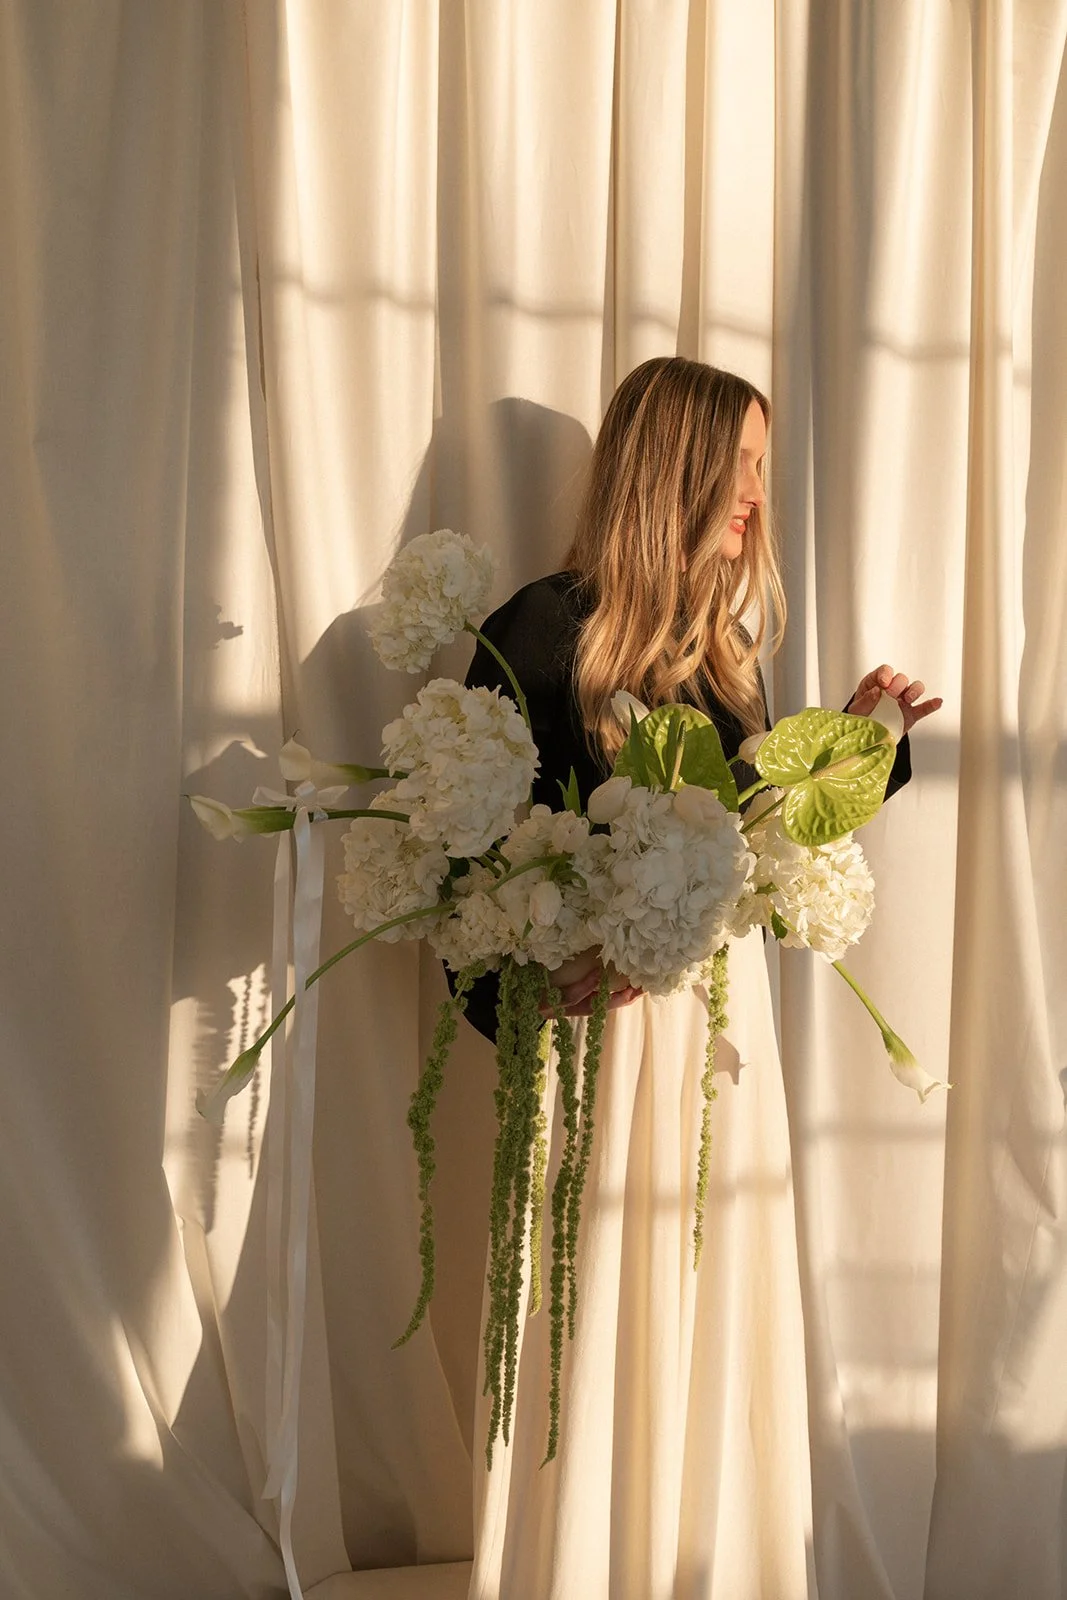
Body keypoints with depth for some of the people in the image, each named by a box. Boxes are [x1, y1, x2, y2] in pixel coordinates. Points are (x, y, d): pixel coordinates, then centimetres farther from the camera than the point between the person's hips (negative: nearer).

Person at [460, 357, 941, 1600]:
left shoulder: (726, 639, 10)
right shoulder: (546, 632, -11)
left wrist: (859, 739, 7)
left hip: (719, 1006, 7)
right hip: (601, 1018, -6)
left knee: (713, 1306, 15)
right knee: (600, 1311, 4)